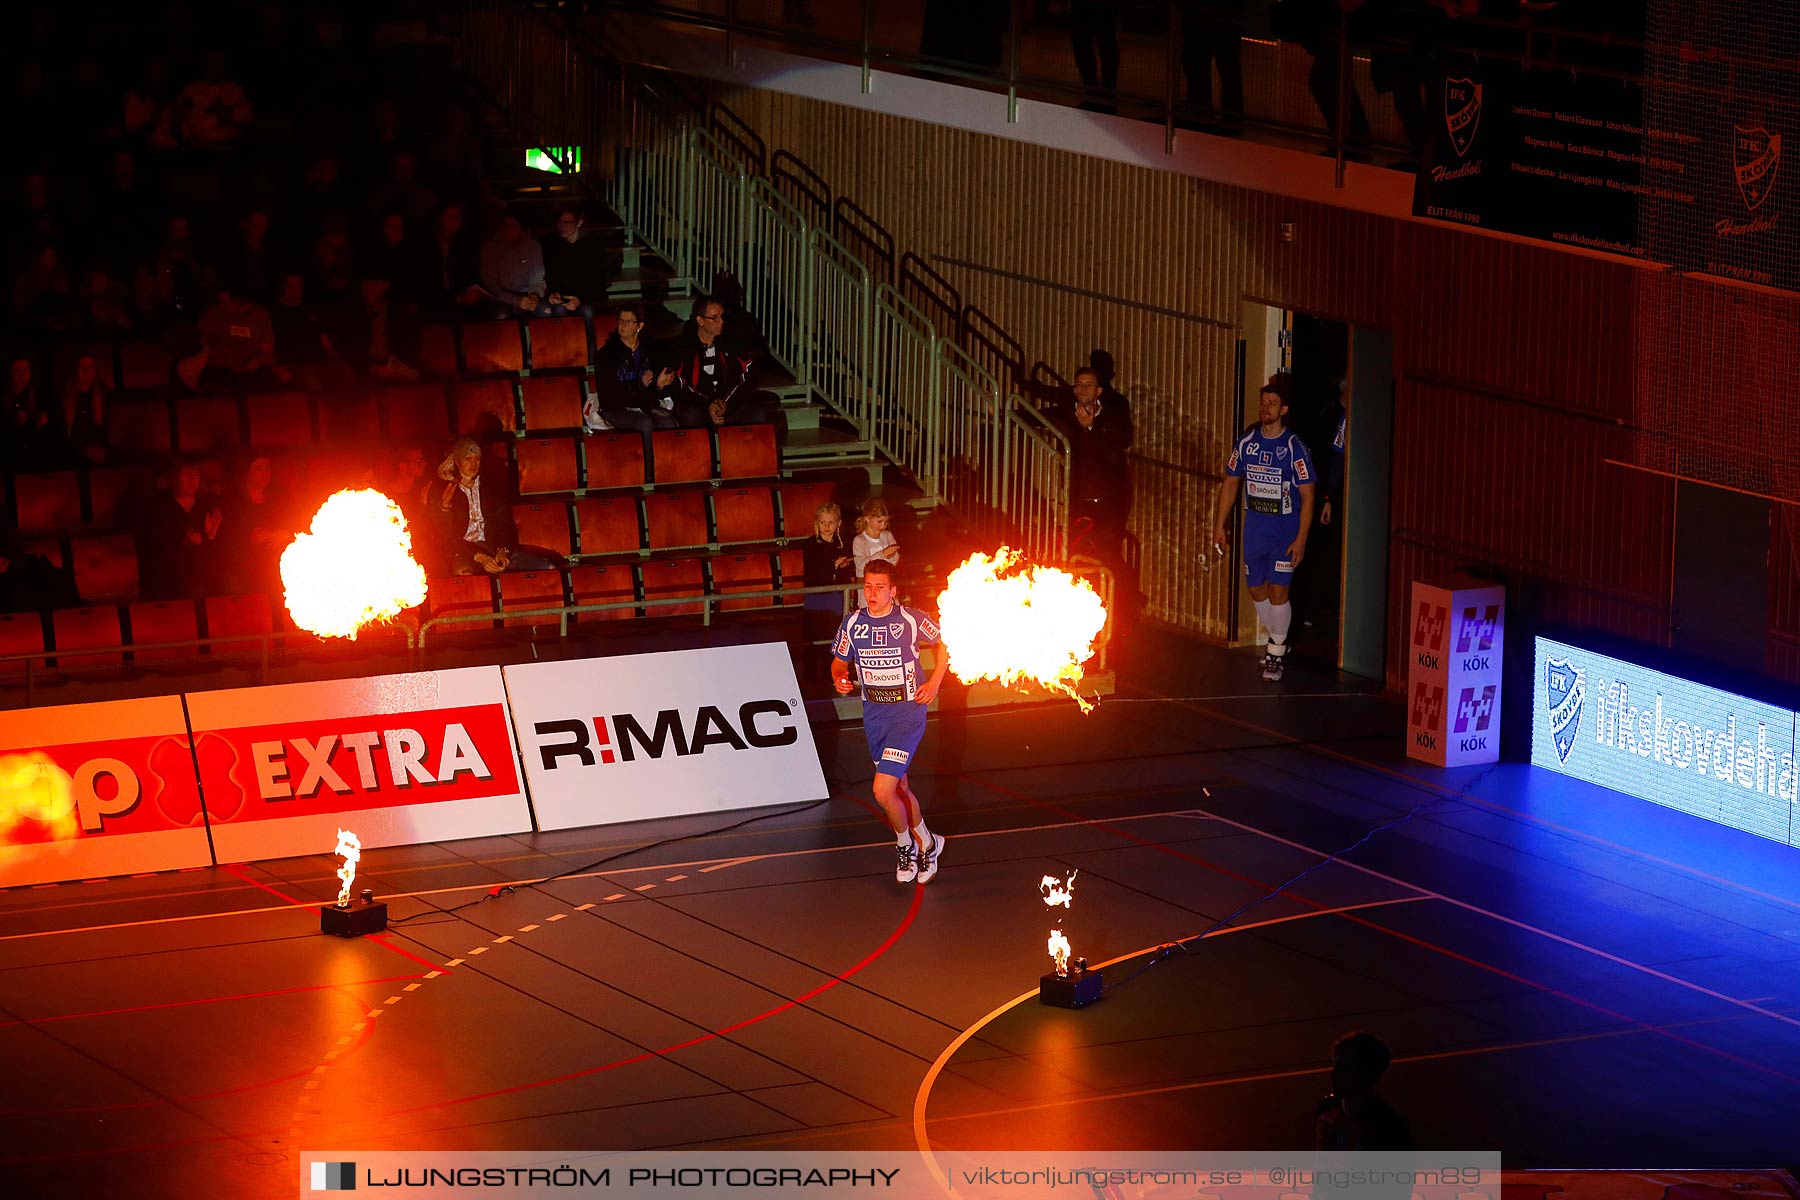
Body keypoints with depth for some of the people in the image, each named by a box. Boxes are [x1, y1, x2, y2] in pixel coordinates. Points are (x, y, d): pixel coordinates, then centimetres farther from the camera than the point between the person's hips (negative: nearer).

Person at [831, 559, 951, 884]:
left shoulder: (912, 620, -13)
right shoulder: (852, 623, -1)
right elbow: (840, 661, 13)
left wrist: (934, 683, -3)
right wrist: (839, 679, -9)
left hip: (907, 713, -5)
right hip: (874, 714, 5)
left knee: (883, 791, -15)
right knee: (899, 787, 17)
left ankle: (905, 843, 11)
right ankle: (925, 843, 38)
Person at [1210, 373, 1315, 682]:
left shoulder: (1295, 447, -11)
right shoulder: (1246, 441, 2)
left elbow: (1307, 495, -10)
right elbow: (1230, 483, 11)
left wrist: (1301, 538, -14)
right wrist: (1219, 525, 8)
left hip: (1286, 529, -5)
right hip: (1254, 527, 5)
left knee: (1277, 592, -9)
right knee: (1257, 590, 12)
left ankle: (1276, 654, 5)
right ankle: (1278, 640, 33)